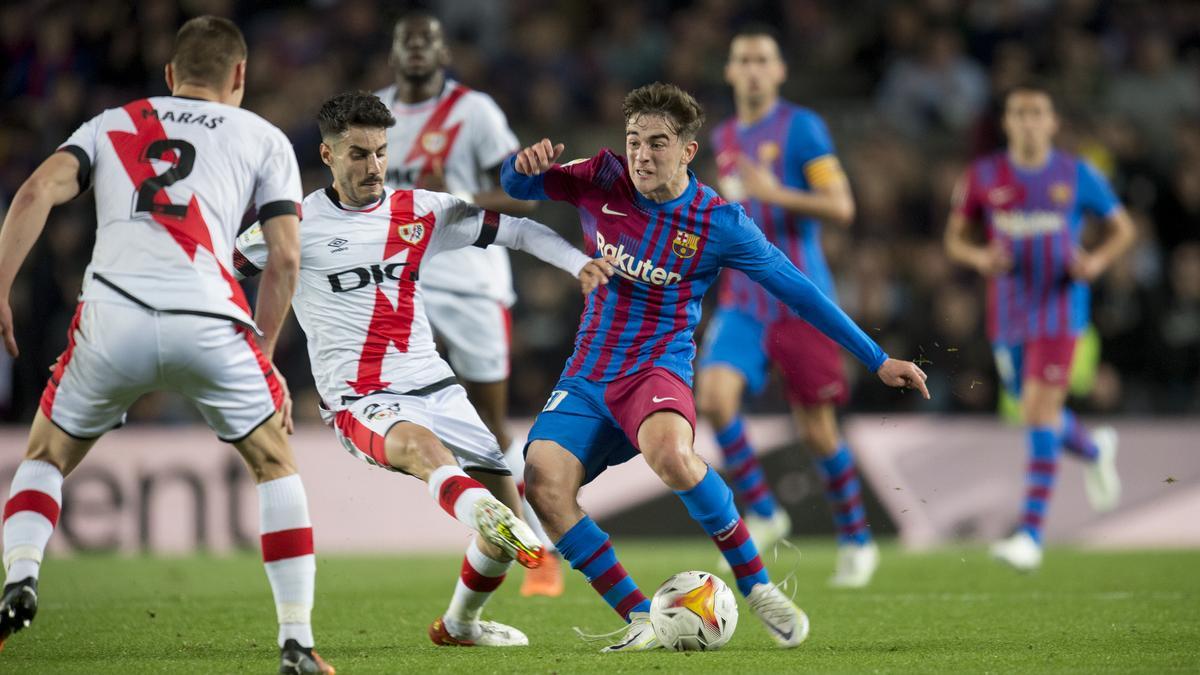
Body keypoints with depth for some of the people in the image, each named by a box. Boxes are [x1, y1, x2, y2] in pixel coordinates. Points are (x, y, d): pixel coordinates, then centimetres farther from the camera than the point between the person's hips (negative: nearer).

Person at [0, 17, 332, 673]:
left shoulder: (112, 123, 26)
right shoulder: (265, 139, 23)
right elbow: (285, 257, 13)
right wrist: (261, 357, 22)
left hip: (112, 314, 1)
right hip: (209, 322, -1)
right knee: (275, 465, 20)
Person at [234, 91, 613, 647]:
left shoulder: (420, 211, 9)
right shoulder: (297, 224, -1)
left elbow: (513, 230, 12)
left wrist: (578, 262, -2)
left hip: (435, 387, 5)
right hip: (359, 403, -5)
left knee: (507, 506, -2)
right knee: (421, 445, -39)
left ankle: (459, 624, 22)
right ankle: (488, 520, -68)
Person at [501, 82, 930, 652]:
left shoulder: (718, 223, -7)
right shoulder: (604, 181, 1)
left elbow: (797, 290, 0)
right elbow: (517, 187, 11)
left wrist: (878, 361, 1)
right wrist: (526, 163, -16)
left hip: (657, 368, -3)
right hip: (586, 375, 3)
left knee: (670, 454, -38)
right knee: (542, 482, -25)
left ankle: (756, 586, -17)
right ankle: (640, 621, -15)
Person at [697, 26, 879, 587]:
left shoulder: (801, 127, -6)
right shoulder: (724, 138, 14)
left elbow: (841, 207, -14)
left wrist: (775, 193, -25)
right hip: (742, 303, 5)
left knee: (817, 427, 0)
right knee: (713, 395, -20)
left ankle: (856, 540, 19)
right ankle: (762, 512, -4)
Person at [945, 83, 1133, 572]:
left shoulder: (1077, 176, 0)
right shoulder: (983, 176, 3)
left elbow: (1122, 227, 10)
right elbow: (954, 238, 9)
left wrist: (1099, 260, -10)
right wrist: (979, 257, -13)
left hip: (1059, 308, -3)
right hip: (1008, 316, 3)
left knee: (1040, 410, -16)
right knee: (1039, 416, 13)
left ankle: (1031, 534, -17)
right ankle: (1096, 450, 49)